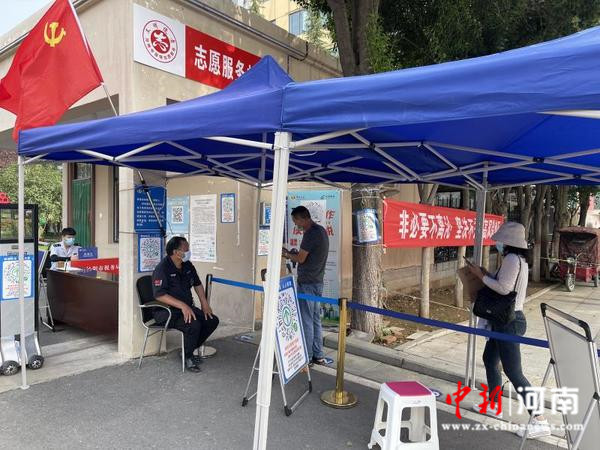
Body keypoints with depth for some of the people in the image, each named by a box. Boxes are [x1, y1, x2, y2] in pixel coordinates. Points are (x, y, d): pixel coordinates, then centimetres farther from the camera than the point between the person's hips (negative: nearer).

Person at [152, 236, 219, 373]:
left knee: (212, 320, -3)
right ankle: (188, 357, -5)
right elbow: (159, 295, -26)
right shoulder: (162, 268, -18)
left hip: (187, 307, 8)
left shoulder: (187, 265, 6)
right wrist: (182, 305, -32)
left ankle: (189, 350, 11)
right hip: (166, 311, -8)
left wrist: (204, 304, 7)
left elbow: (197, 284, 18)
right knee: (194, 325, -30)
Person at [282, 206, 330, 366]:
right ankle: (318, 355, 21)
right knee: (315, 319, 14)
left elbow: (301, 259, -15)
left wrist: (288, 254, 3)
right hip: (318, 282, 9)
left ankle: (306, 357, 9)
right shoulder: (321, 230, 12)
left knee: (306, 320, 0)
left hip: (307, 283, -9)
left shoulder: (310, 234, -18)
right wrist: (293, 254, 13)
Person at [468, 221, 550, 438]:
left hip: (509, 322, -11)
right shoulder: (518, 259, 13)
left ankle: (540, 422, -2)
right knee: (489, 359, 21)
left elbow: (504, 288, -24)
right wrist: (487, 276, 5)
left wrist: (482, 276, -14)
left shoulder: (511, 259, -18)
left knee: (513, 371, -8)